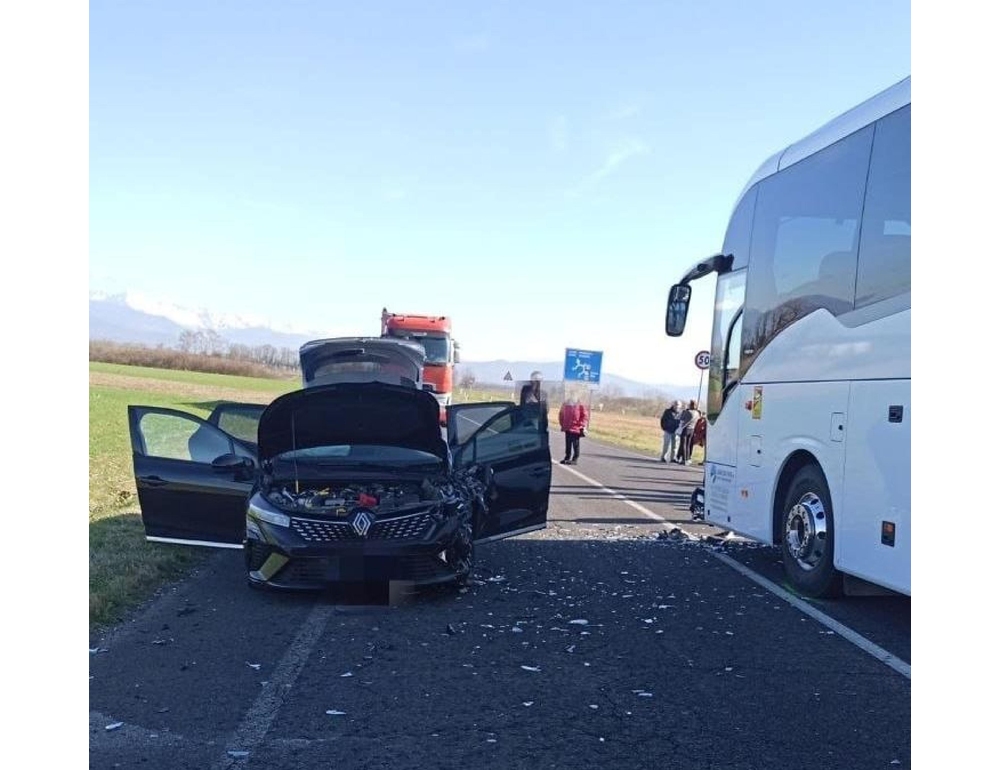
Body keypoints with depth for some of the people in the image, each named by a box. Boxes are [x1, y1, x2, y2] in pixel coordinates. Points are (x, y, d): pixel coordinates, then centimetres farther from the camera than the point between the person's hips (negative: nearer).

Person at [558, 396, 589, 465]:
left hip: (576, 429, -5)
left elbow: (585, 417, -8)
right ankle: (567, 458, 25)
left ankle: (574, 459, 5)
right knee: (568, 444, 15)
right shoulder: (565, 406, 4)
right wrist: (562, 425, 15)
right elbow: (561, 415, 17)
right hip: (567, 429, 5)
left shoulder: (580, 407, -10)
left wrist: (583, 426, -12)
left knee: (575, 445, 0)